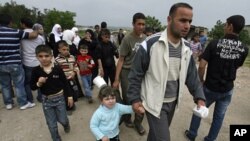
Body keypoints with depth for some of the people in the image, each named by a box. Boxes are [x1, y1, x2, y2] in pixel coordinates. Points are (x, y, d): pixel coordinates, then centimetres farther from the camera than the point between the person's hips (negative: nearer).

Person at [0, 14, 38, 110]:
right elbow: (34, 35, -9)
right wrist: (37, 30, 11)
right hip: (15, 64, -3)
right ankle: (23, 103, 18)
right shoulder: (16, 32, -10)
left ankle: (8, 103, 29)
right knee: (19, 85, 8)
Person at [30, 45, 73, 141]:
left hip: (59, 98, -1)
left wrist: (69, 96, -3)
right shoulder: (36, 71, -11)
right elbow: (32, 87, -2)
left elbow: (65, 83, -5)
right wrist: (39, 83, -24)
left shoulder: (57, 69, -13)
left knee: (62, 120, 15)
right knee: (51, 124, 13)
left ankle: (66, 124, 53)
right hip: (46, 100, 1)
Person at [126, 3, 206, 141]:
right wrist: (134, 99, -12)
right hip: (155, 102, -6)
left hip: (173, 101, 6)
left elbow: (191, 75, 7)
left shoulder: (186, 48, 0)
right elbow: (136, 74, -14)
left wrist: (199, 97, -1)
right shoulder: (151, 44, -20)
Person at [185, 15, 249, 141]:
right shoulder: (244, 49, -6)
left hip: (210, 87, -2)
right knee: (219, 116, 17)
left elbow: (202, 66, -21)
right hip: (227, 89, 3)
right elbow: (236, 67, 7)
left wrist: (201, 80, -5)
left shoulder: (214, 44, -18)